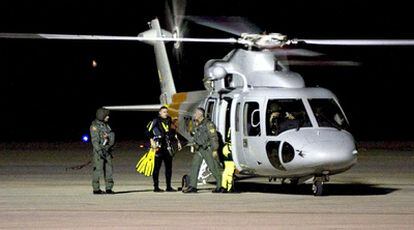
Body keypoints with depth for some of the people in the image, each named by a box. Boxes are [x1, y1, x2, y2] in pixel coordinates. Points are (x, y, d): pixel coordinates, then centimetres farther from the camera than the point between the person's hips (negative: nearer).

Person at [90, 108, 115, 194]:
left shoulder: (106, 125, 16)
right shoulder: (94, 126, -8)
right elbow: (94, 140, -15)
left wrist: (110, 150, 12)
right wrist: (99, 151, -22)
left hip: (107, 151, 7)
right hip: (99, 151, -7)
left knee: (109, 170, 4)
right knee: (97, 170, -6)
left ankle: (109, 188, 7)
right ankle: (96, 189, -2)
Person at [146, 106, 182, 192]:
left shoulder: (169, 121, 16)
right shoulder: (156, 121, -4)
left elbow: (173, 132, 26)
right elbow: (149, 131, -12)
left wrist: (178, 142, 19)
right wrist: (152, 140, -22)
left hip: (168, 147, 6)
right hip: (159, 146, -6)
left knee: (169, 167, 7)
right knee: (157, 167, -3)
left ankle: (169, 187, 14)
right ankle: (156, 187, 0)